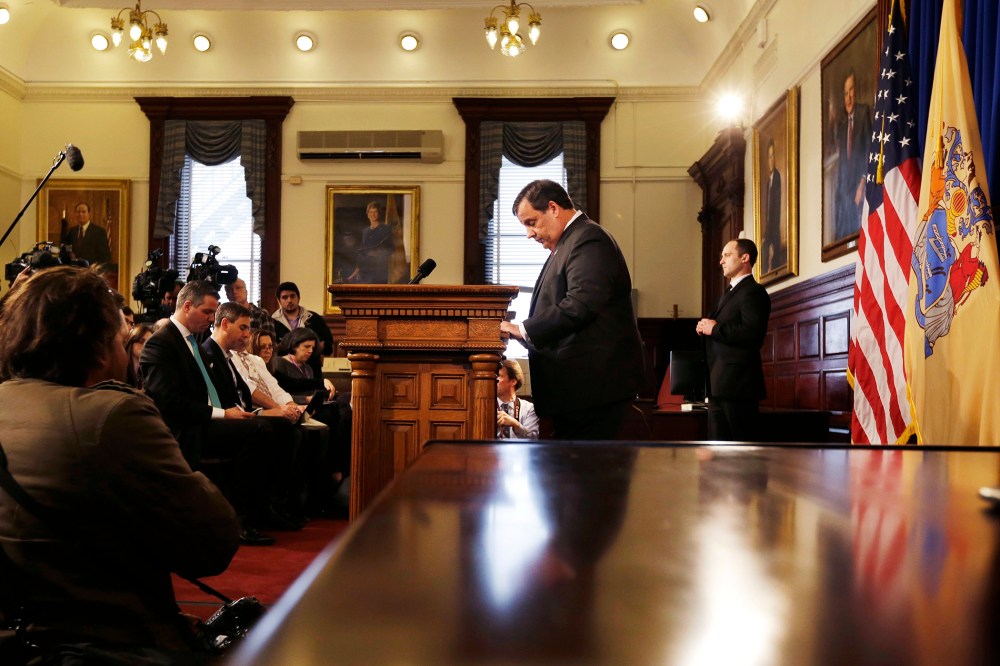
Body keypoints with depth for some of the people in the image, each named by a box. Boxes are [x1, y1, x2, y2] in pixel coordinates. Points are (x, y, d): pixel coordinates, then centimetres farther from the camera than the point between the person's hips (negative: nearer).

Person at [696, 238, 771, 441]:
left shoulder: (753, 292, -9)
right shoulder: (729, 293, 22)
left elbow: (753, 333, -23)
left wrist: (714, 329, -15)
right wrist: (705, 327, 5)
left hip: (738, 384, -10)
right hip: (719, 386, 10)